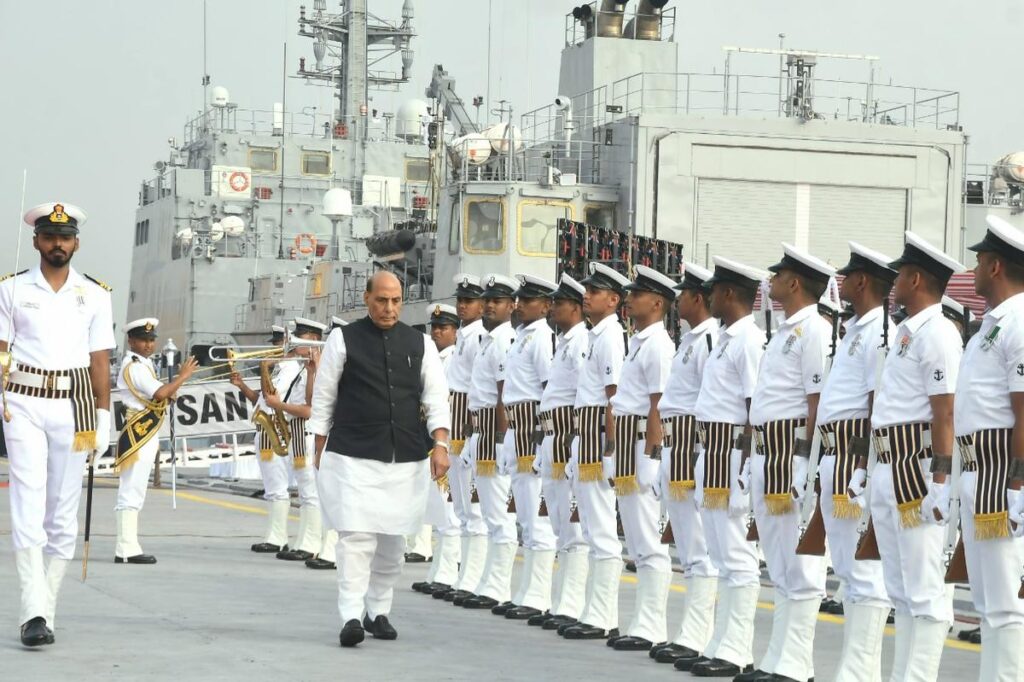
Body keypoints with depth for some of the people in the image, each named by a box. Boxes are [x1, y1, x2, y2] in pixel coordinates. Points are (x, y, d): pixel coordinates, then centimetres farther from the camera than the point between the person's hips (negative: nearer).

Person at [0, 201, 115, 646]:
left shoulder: (95, 294, 9)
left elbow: (99, 359, 9)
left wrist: (103, 416, 5)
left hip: (73, 405, 2)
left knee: (64, 512, 5)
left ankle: (46, 609, 13)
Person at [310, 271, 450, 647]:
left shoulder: (420, 343, 9)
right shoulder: (344, 339, 2)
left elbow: (436, 396, 6)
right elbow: (323, 396, 7)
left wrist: (440, 444, -6)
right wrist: (321, 447, 6)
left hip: (406, 459, 3)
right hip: (353, 456, -3)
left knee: (393, 540, 10)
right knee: (356, 536, -13)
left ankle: (379, 612, 24)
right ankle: (351, 616, -14)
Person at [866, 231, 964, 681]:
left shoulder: (936, 333, -12)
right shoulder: (905, 332, 18)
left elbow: (945, 413, -17)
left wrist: (939, 480, -21)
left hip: (917, 468, -10)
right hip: (888, 469, 10)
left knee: (923, 588, -7)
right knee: (900, 588, 14)